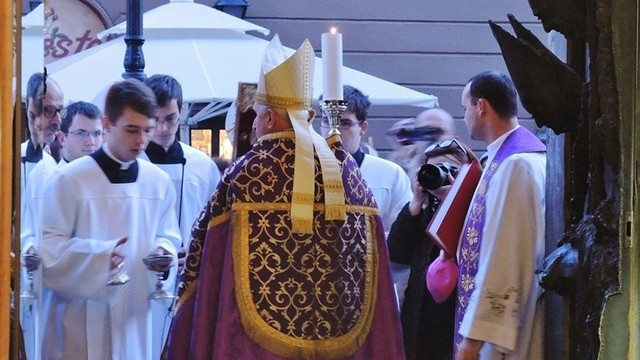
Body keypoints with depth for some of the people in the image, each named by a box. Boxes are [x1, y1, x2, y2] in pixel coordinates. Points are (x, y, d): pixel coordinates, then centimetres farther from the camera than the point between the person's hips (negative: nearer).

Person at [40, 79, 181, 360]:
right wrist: (99, 254, -22)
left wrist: (164, 251, -8)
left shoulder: (160, 182, 5)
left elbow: (167, 235, 16)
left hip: (135, 315, 4)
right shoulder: (69, 179, -8)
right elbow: (48, 245, -8)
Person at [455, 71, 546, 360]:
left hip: (507, 323, -10)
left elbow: (502, 256, -22)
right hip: (512, 315, 10)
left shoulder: (512, 164, -18)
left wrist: (473, 335, -21)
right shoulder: (526, 153, 12)